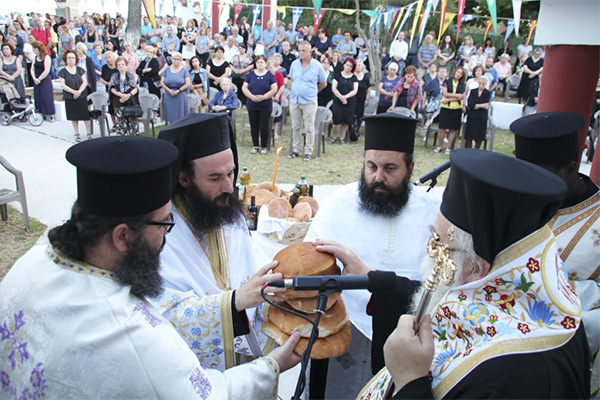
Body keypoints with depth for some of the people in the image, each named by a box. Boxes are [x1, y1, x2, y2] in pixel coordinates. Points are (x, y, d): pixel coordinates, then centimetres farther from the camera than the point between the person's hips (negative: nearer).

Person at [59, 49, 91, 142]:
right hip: (69, 98, -1)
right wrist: (74, 92, -17)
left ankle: (89, 134, 5)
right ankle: (77, 134, 16)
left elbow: (85, 82, 0)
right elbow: (63, 85, -5)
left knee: (86, 115, -3)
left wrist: (79, 91, -15)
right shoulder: (63, 72, 1)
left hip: (82, 96, 1)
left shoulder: (80, 70, 7)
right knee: (74, 117, 6)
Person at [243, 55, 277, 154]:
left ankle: (264, 147, 12)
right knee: (254, 126, 8)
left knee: (264, 127, -2)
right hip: (252, 105, 3)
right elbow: (244, 87, 4)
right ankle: (255, 146, 19)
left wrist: (263, 97, -15)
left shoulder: (270, 75, 2)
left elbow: (274, 89, -4)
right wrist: (252, 96, -12)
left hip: (265, 106, -2)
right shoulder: (251, 74, 8)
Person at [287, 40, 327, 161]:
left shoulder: (317, 65, -4)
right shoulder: (294, 64, 6)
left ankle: (308, 152, 7)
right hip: (294, 100, 4)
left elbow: (323, 83, 7)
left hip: (309, 102, -3)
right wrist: (295, 91, 13)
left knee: (309, 128, -1)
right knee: (295, 127, 9)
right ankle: (296, 149, 20)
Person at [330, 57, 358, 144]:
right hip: (337, 102, -1)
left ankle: (342, 138, 16)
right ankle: (334, 137, 11)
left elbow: (355, 90, -2)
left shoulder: (354, 78, 7)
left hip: (350, 103, 2)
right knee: (337, 120, -7)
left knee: (346, 121, 3)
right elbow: (333, 88, -3)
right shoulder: (338, 75, 4)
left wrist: (346, 96, -17)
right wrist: (341, 97, -16)